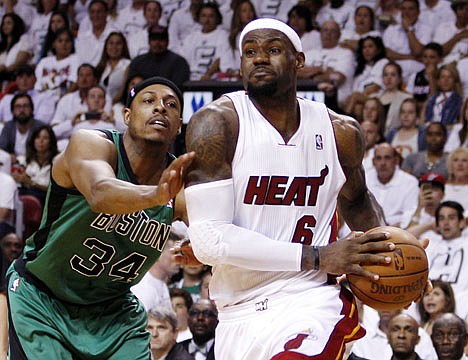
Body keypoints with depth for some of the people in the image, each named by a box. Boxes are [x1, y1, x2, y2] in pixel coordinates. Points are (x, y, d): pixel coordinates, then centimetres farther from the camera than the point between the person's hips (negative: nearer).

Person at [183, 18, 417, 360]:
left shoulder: (340, 132, 3)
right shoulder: (216, 123, -9)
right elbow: (209, 239, -18)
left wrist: (384, 245, 3)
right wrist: (318, 257, -19)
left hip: (311, 305, 0)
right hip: (238, 316, 0)